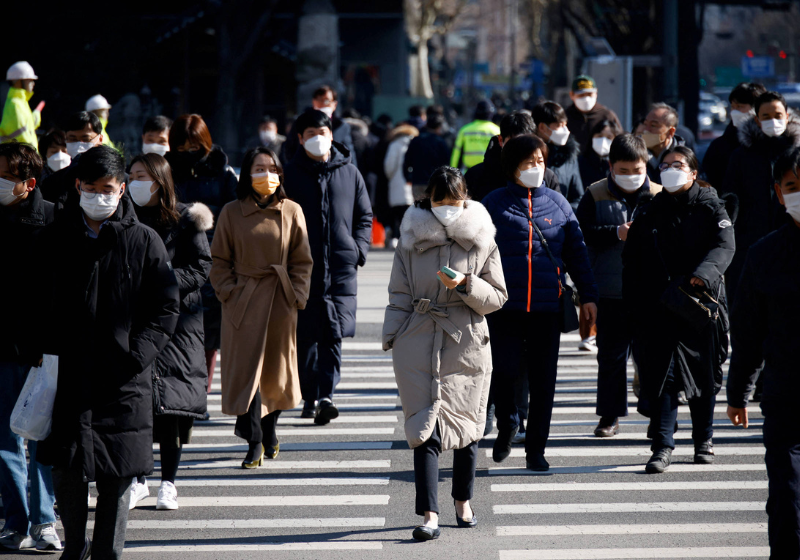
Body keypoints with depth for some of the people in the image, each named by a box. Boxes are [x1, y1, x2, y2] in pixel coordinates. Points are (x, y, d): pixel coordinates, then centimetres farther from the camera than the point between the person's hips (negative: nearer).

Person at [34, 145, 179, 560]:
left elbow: (166, 308, 1)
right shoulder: (55, 240, 8)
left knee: (117, 478, 2)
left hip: (124, 381, -1)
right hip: (67, 375, 1)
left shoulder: (144, 242, 2)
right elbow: (39, 304, 12)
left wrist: (137, 355, -10)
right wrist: (47, 351, -1)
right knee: (65, 470, 0)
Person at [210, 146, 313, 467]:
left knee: (277, 367, 10)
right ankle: (254, 442, -8)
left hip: (280, 301, 2)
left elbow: (302, 261, 7)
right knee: (246, 366, -9)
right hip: (243, 301, -2)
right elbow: (220, 260, 5)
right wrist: (228, 292, -5)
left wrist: (297, 296, -2)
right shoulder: (232, 213, 1)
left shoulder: (291, 212, 3)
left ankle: (269, 432, 31)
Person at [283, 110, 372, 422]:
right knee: (306, 335, 3)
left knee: (334, 335, -8)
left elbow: (364, 217, 15)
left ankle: (326, 395, -12)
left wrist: (358, 250, 2)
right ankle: (310, 397, 12)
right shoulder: (290, 175, 6)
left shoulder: (349, 173, 10)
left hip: (341, 267, 0)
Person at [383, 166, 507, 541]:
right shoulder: (412, 239, 3)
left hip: (467, 344, 1)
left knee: (466, 423, 10)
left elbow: (497, 297, 3)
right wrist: (392, 339, 2)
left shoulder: (482, 240, 1)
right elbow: (400, 295, 9)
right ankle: (429, 515, -13)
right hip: (419, 344, -1)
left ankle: (463, 501, 30)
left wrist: (466, 285, -14)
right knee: (425, 425, -8)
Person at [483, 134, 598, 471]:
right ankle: (507, 426, 21)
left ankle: (535, 449, 13)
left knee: (543, 380, 3)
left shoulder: (557, 203, 10)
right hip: (505, 307, -2)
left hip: (547, 307, 2)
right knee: (504, 371, -8)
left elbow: (576, 251, 14)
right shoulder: (494, 204, 3)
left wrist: (588, 295, 9)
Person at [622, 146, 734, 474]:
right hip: (658, 308, 1)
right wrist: (634, 303, 5)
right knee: (662, 373, -7)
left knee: (704, 374, 9)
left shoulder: (710, 207, 2)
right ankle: (663, 446, -7)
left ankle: (703, 440, 25)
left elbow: (725, 245, -12)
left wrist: (704, 275, -31)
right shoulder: (651, 212, 10)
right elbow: (631, 258, 14)